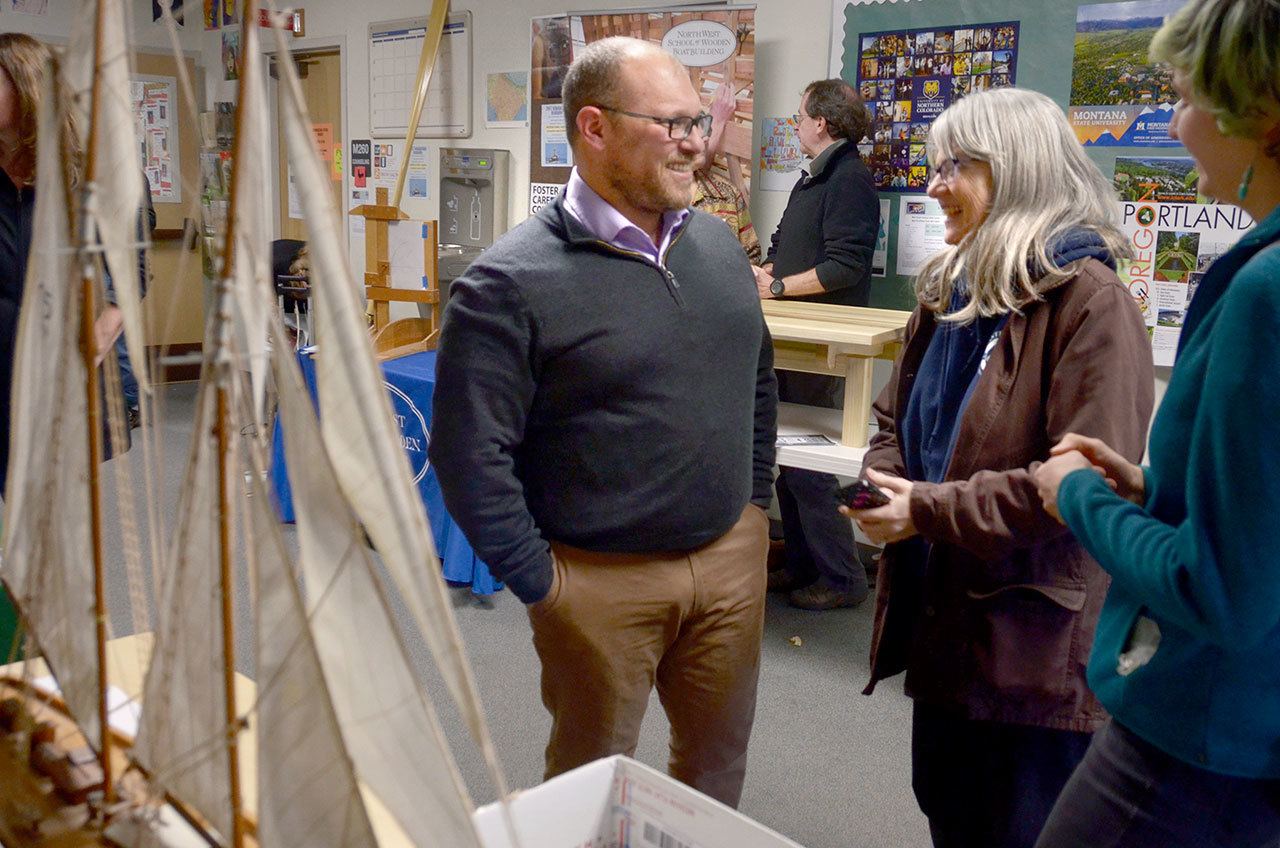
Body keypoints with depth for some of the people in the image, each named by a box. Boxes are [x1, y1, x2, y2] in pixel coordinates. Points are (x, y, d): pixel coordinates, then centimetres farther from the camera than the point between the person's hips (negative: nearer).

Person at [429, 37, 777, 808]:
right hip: (601, 580, -5)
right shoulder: (512, 282, -17)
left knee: (719, 762, 23)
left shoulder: (721, 246, 4)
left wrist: (755, 502, 12)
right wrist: (539, 584, -13)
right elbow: (469, 454, -17)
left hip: (733, 557, 6)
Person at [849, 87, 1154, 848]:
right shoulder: (951, 291, 10)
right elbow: (899, 418, 16)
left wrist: (927, 511, -21)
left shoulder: (1091, 303, -17)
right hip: (941, 623, 8)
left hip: (1036, 646, -8)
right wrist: (885, 482, -7)